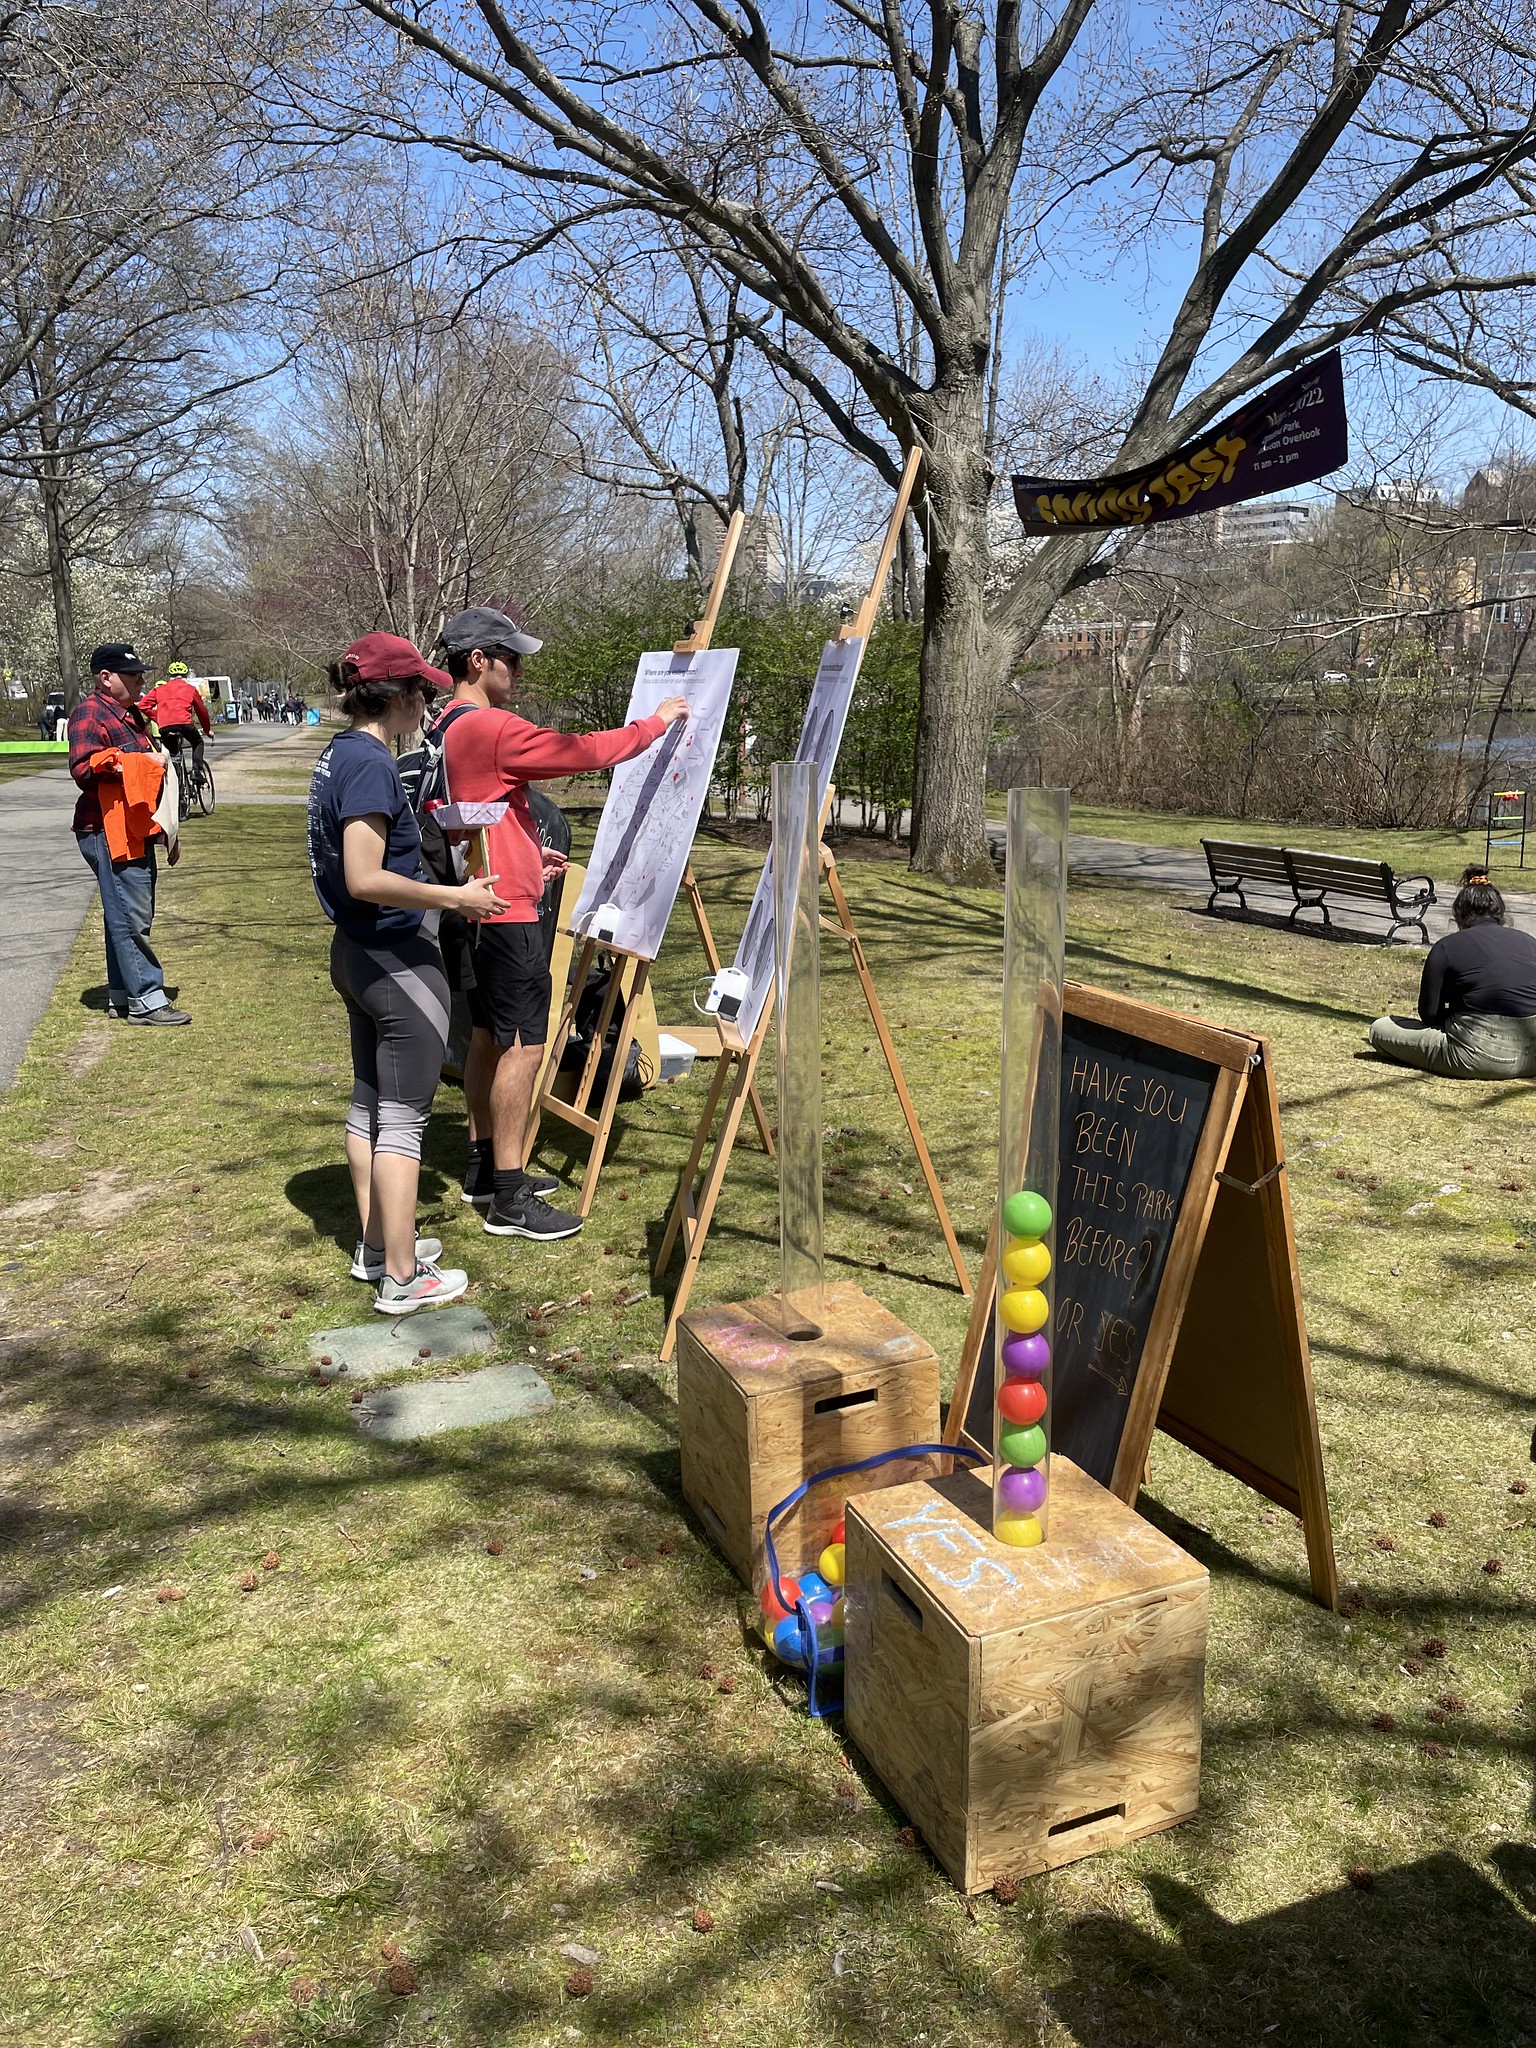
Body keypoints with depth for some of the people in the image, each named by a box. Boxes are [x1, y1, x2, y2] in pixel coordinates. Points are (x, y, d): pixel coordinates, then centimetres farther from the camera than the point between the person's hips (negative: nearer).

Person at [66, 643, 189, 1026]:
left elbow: (149, 778, 27)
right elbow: (83, 769, -24)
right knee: (130, 918, -10)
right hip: (109, 833, -10)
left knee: (132, 916, 13)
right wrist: (142, 762, -18)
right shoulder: (90, 713, -9)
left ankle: (121, 996, 20)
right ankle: (146, 999, -8)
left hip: (136, 833, 10)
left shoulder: (130, 714, 21)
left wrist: (167, 831, 27)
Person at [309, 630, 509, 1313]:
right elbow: (366, 880, -27)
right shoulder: (371, 764, -20)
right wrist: (456, 898, -19)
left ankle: (376, 1245, 30)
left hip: (357, 953, 10)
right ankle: (402, 1277, 7)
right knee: (403, 1116, -2)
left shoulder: (338, 755, 10)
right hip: (399, 961, -10)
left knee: (369, 1102, 17)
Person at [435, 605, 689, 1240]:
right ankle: (509, 1199, -2)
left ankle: (485, 1167, 28)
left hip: (475, 908, 11)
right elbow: (588, 751, -18)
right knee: (523, 1045, -7)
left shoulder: (446, 730, 14)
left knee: (488, 1037, 17)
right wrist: (654, 723, -4)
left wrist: (524, 853, 23)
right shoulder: (492, 728, -18)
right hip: (506, 911, -11)